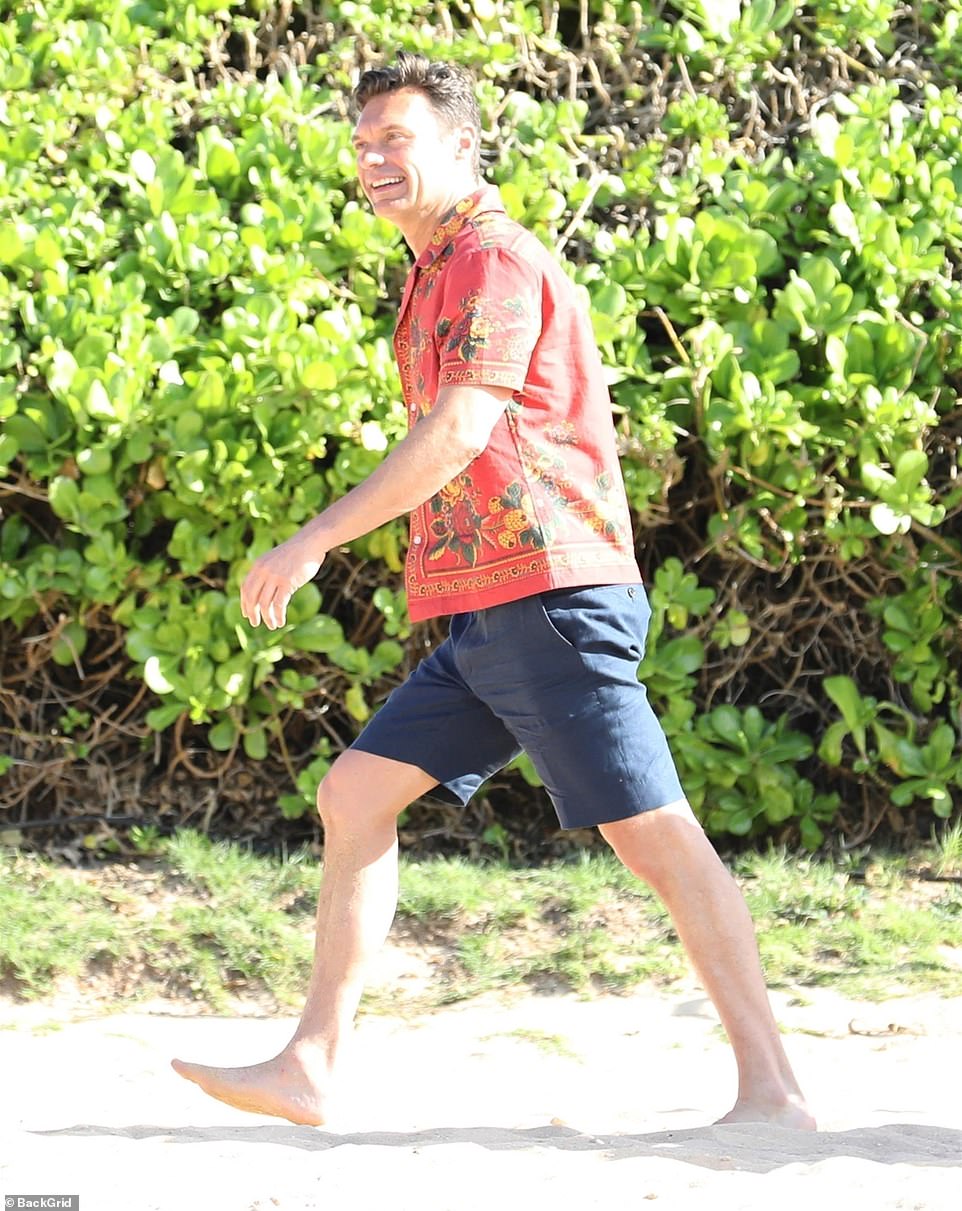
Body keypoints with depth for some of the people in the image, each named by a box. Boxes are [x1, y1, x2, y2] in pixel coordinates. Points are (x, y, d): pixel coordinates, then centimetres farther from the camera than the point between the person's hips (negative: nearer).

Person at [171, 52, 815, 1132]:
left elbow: (460, 432, -19)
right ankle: (310, 1067, 6)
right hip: (488, 617, 10)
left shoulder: (494, 258, -7)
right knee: (355, 795, 6)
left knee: (654, 833, -10)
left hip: (547, 596, -10)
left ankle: (770, 1091, -9)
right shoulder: (443, 274, 23)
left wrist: (316, 539, -19)